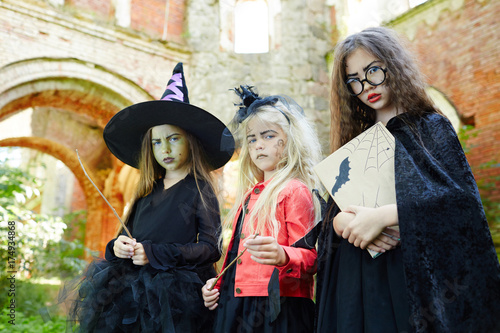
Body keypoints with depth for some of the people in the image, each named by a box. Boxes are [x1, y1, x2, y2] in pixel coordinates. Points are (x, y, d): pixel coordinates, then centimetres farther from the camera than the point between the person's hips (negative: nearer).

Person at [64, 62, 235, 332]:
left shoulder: (199, 189, -5)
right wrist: (117, 246, -5)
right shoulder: (148, 191, 13)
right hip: (132, 288, 5)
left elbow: (210, 247, -12)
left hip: (176, 293, -5)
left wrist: (153, 253, -18)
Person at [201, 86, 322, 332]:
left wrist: (282, 256, -32)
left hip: (277, 310, -7)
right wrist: (218, 284, 14)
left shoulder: (295, 191, -8)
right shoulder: (250, 194, 16)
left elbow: (310, 256, -14)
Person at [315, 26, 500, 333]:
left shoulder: (430, 127, 3)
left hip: (416, 273, -3)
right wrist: (348, 222, -17)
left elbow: (462, 197, -12)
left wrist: (382, 216, -21)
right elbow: (333, 215, 7)